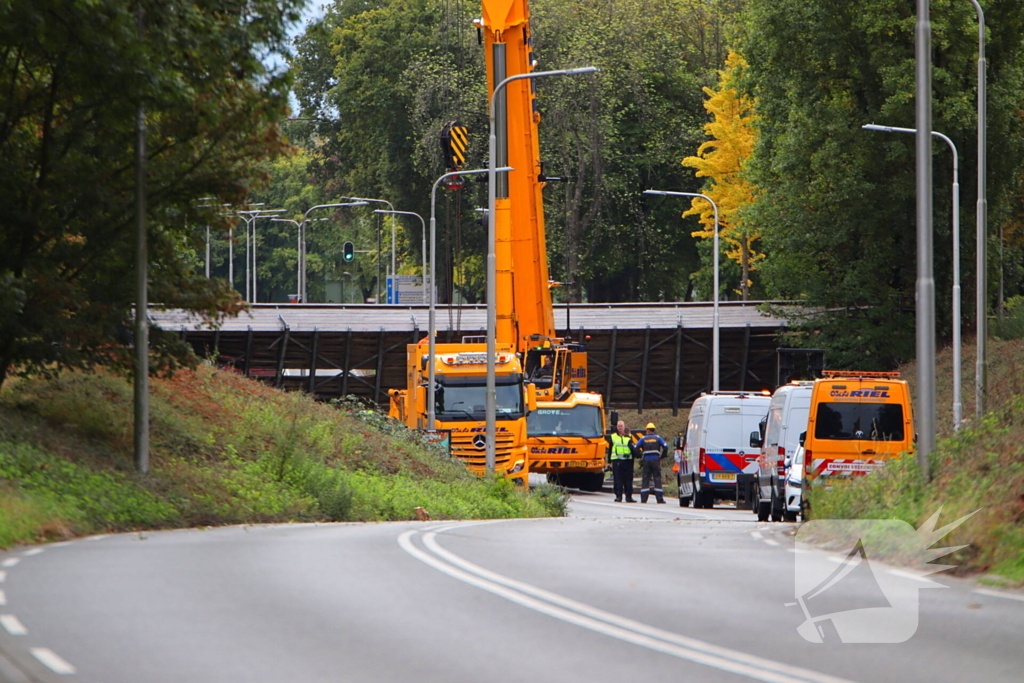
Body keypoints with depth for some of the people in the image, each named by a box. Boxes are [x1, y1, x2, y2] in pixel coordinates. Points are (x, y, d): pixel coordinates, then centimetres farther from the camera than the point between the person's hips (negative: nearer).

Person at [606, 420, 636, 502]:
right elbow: (610, 450, 13)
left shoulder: (629, 437, 12)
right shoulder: (612, 437, 11)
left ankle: (629, 496, 4)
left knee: (628, 479, 0)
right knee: (618, 479, -5)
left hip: (628, 460, 1)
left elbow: (633, 449, 14)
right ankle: (618, 496, -1)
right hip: (616, 460, -1)